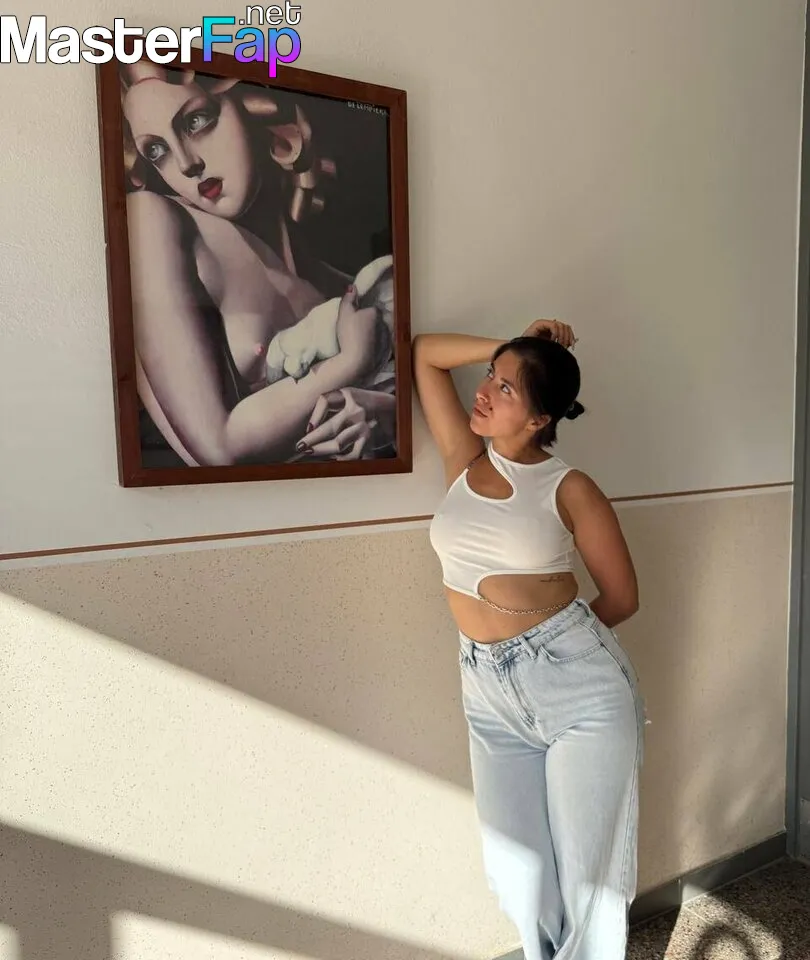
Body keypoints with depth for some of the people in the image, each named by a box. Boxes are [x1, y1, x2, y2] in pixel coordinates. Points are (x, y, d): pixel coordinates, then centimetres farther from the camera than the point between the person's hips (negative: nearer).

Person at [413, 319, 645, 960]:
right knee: (518, 871, 16)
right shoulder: (465, 458, 5)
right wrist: (511, 349, 5)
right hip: (490, 696, 4)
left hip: (579, 684, -4)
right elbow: (426, 352, 12)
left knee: (587, 867, 12)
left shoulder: (569, 488, -7)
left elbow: (622, 598, 1)